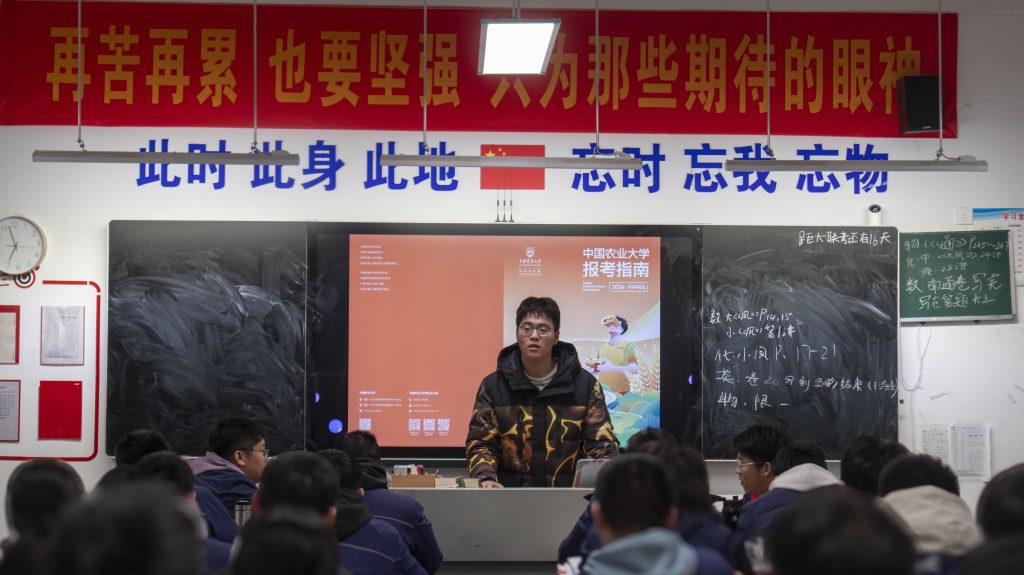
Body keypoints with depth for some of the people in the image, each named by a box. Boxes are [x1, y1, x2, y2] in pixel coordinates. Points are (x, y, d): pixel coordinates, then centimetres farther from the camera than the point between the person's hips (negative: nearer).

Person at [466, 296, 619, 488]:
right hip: (510, 495, 0)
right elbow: (480, 443, 5)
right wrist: (486, 478, -15)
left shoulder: (585, 384, 7)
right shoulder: (492, 386, 8)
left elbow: (602, 443, 5)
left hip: (570, 495, 0)